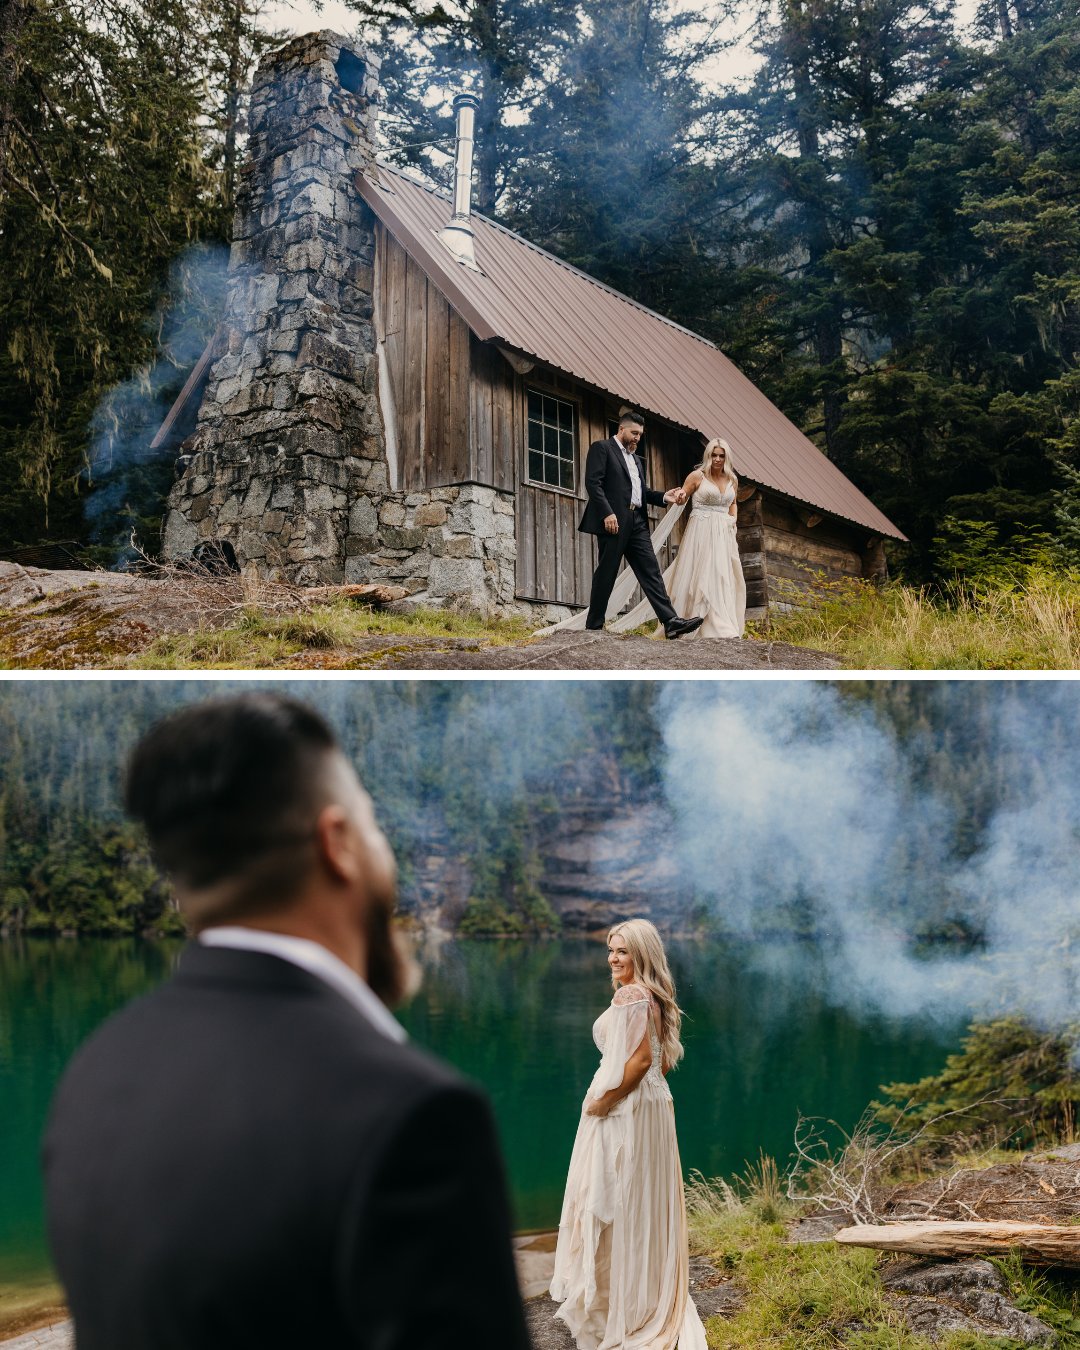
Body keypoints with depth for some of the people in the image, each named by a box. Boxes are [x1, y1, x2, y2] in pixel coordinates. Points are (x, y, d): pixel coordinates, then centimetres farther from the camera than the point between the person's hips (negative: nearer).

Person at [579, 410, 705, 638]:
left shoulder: (636, 458, 25)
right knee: (606, 574, -2)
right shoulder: (601, 448, 1)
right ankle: (594, 626, 6)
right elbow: (593, 483, -10)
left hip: (637, 523, 7)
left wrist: (664, 497, 5)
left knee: (651, 572, -2)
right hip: (613, 521, -7)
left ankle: (671, 622, -10)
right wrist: (607, 513, -19)